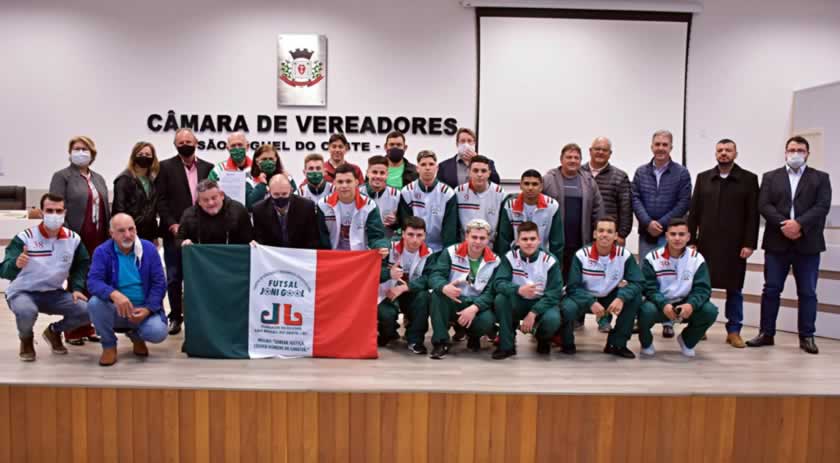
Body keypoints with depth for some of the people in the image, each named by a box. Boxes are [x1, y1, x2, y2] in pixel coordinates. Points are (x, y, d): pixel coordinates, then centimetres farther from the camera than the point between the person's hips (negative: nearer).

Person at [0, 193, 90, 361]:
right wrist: (16, 264, -49)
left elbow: (82, 264, 13)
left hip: (54, 293, 4)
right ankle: (26, 339, 1)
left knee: (87, 311, -17)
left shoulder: (73, 239, -5)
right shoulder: (24, 237, -17)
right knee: (26, 311, -38)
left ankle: (54, 331, 16)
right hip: (22, 292, -3)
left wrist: (77, 287, -2)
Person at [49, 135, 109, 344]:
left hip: (98, 241, 5)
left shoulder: (98, 178, 19)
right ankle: (73, 331, 7)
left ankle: (87, 327, 16)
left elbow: (106, 209, 18)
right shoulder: (62, 176, 0)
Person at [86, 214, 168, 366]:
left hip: (144, 309, 0)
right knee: (94, 303, -31)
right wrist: (114, 295, -41)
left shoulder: (149, 249, -3)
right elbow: (93, 281, -20)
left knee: (158, 332, -27)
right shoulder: (102, 252, -6)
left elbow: (159, 283, -5)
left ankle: (136, 335, 13)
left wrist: (147, 309, -19)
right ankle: (109, 345, -4)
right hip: (115, 309, 0)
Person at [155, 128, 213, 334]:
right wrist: (172, 225, -11)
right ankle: (175, 317, 16)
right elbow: (161, 200, -2)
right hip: (174, 231, -1)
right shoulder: (166, 167, 2)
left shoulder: (208, 168, 8)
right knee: (174, 277, 5)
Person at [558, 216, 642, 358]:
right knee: (567, 308, -34)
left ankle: (616, 344, -6)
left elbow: (636, 282, -17)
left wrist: (621, 298, -37)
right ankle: (568, 343, 0)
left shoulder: (625, 255, -14)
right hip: (584, 297, -3)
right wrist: (591, 303, -34)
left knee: (635, 298, -23)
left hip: (610, 298, 3)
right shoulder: (581, 255, -19)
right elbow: (573, 287, -18)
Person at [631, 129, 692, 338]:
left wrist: (661, 223, -12)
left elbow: (684, 202, -5)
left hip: (669, 233, -2)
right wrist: (648, 222, -12)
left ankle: (668, 321, 8)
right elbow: (635, 199, 2)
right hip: (646, 232, 2)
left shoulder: (681, 173, 1)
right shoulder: (641, 172, 9)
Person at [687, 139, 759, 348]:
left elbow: (753, 215, -1)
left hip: (734, 245, -1)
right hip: (706, 243, 2)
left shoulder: (748, 179, 3)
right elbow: (694, 211, 7)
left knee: (734, 289, 5)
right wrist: (691, 240, 1)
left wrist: (749, 244, -8)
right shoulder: (703, 178, 9)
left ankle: (734, 331, 13)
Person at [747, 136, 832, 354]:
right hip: (777, 243, 1)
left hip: (807, 244, 0)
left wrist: (799, 224, -19)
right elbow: (764, 205, -2)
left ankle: (807, 336, 14)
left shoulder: (821, 178, 8)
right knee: (771, 290, 4)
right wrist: (783, 224, -16)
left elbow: (822, 206, -5)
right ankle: (766, 333, 12)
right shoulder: (770, 177, 10)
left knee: (807, 292, 5)